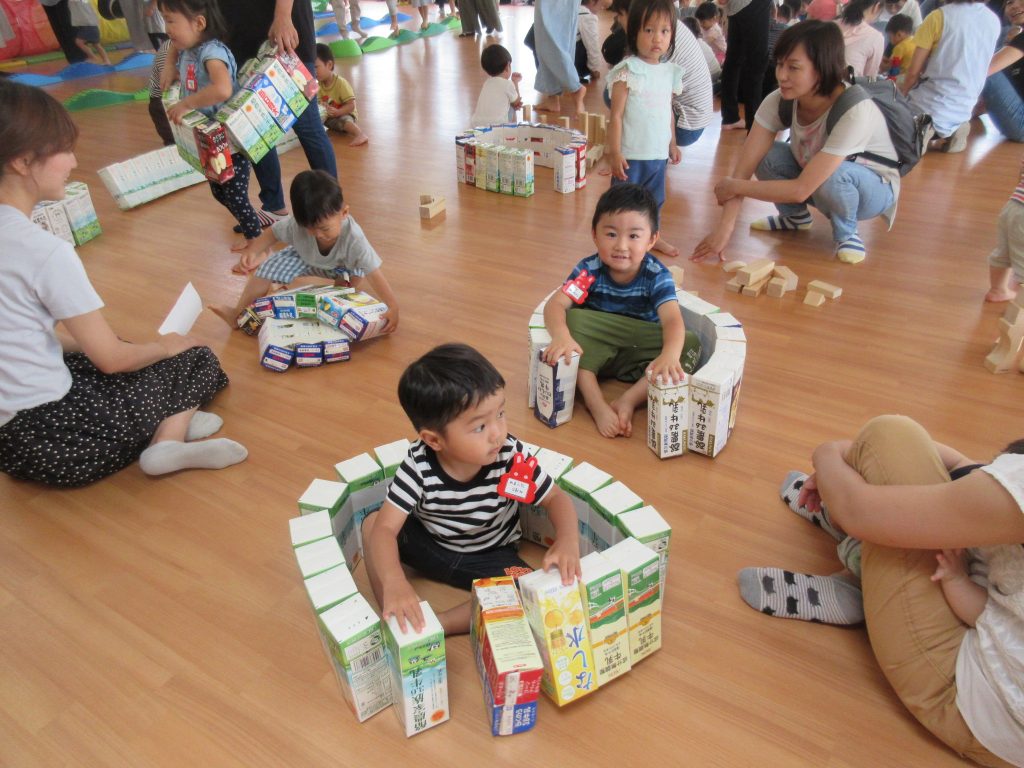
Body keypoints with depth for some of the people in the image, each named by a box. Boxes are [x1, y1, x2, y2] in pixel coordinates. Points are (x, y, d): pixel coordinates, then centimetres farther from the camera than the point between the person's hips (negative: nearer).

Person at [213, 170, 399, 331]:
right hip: (305, 257, 2)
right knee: (268, 267, -9)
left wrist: (393, 307, -49)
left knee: (357, 272, -33)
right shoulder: (296, 224, -35)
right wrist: (252, 251, -28)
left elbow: (374, 273, -44)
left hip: (340, 265, -2)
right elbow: (273, 232, -14)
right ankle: (238, 313, 6)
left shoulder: (353, 237, -43)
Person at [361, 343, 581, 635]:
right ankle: (397, 620, -14)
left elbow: (556, 497, -16)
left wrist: (568, 539, -38)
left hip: (490, 555, 0)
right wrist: (393, 581, -52)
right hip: (429, 543, 0)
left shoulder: (511, 456, -28)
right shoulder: (419, 464, -29)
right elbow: (385, 527, -32)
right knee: (371, 523, -22)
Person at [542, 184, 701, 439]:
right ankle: (597, 405, -33)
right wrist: (562, 337, -50)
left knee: (690, 345, -23)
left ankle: (629, 400, -27)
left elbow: (673, 320, -31)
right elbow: (555, 304, -27)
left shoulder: (657, 276, -16)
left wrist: (670, 355, -53)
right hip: (593, 353, 0)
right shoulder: (589, 270, -14)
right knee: (572, 319, -28)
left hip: (640, 354, 0)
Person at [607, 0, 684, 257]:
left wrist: (672, 144, 20)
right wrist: (615, 153, -17)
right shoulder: (628, 71, -13)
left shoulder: (670, 71, 6)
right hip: (631, 154, -6)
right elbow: (616, 115, -13)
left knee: (655, 200, 21)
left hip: (659, 153, 6)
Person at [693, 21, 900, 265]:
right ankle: (795, 216, 8)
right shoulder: (779, 101, -21)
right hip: (824, 189, 5)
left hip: (874, 189, -5)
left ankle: (846, 232, -6)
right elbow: (744, 168, -25)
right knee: (766, 155, -19)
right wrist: (725, 227, -36)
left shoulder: (855, 111, -35)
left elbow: (802, 189, -37)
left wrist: (735, 187, -29)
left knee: (833, 176, -38)